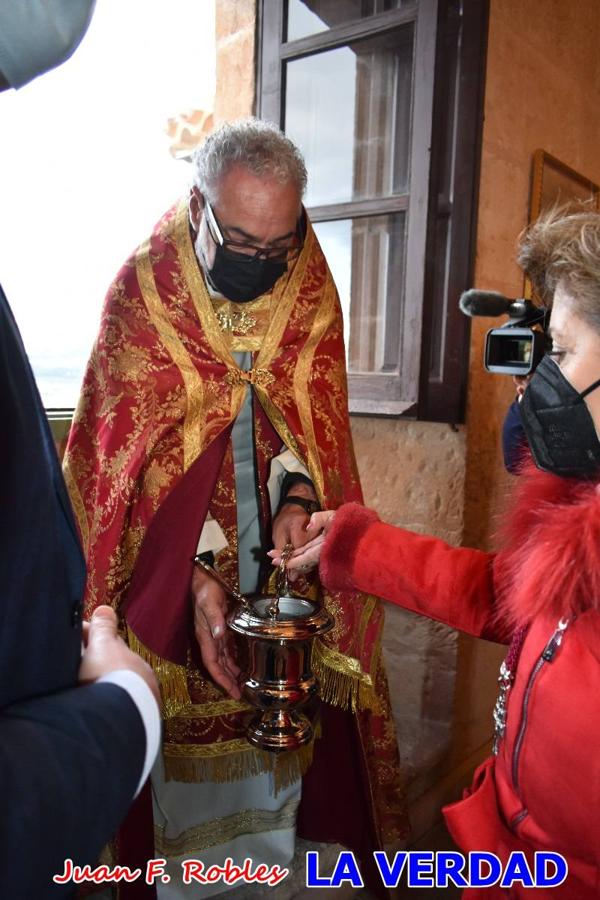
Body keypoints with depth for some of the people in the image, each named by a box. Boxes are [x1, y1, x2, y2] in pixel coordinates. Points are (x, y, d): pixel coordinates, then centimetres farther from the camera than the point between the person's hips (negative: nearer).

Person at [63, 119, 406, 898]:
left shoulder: (309, 285, -1)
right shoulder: (142, 290, -11)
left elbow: (313, 410, 1)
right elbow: (134, 444, -13)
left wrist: (297, 501, -18)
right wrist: (199, 575, -21)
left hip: (277, 550, 3)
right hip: (170, 560, -2)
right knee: (184, 726, 5)